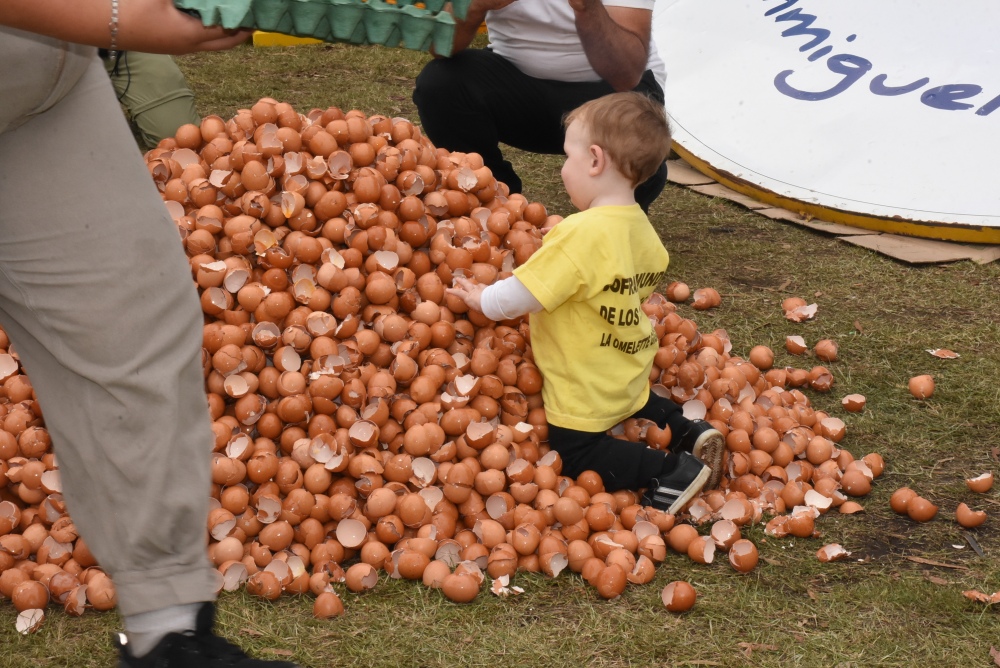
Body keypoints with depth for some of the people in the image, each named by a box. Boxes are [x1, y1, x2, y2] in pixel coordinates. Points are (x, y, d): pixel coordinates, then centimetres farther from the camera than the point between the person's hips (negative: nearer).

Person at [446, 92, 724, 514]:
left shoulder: (582, 234, -30)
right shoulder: (641, 229, -4)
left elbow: (521, 296, -26)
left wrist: (482, 299, -5)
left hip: (585, 393, -8)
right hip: (628, 378, 9)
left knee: (575, 455, 6)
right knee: (634, 403, 37)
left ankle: (672, 470, -9)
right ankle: (689, 432, 14)